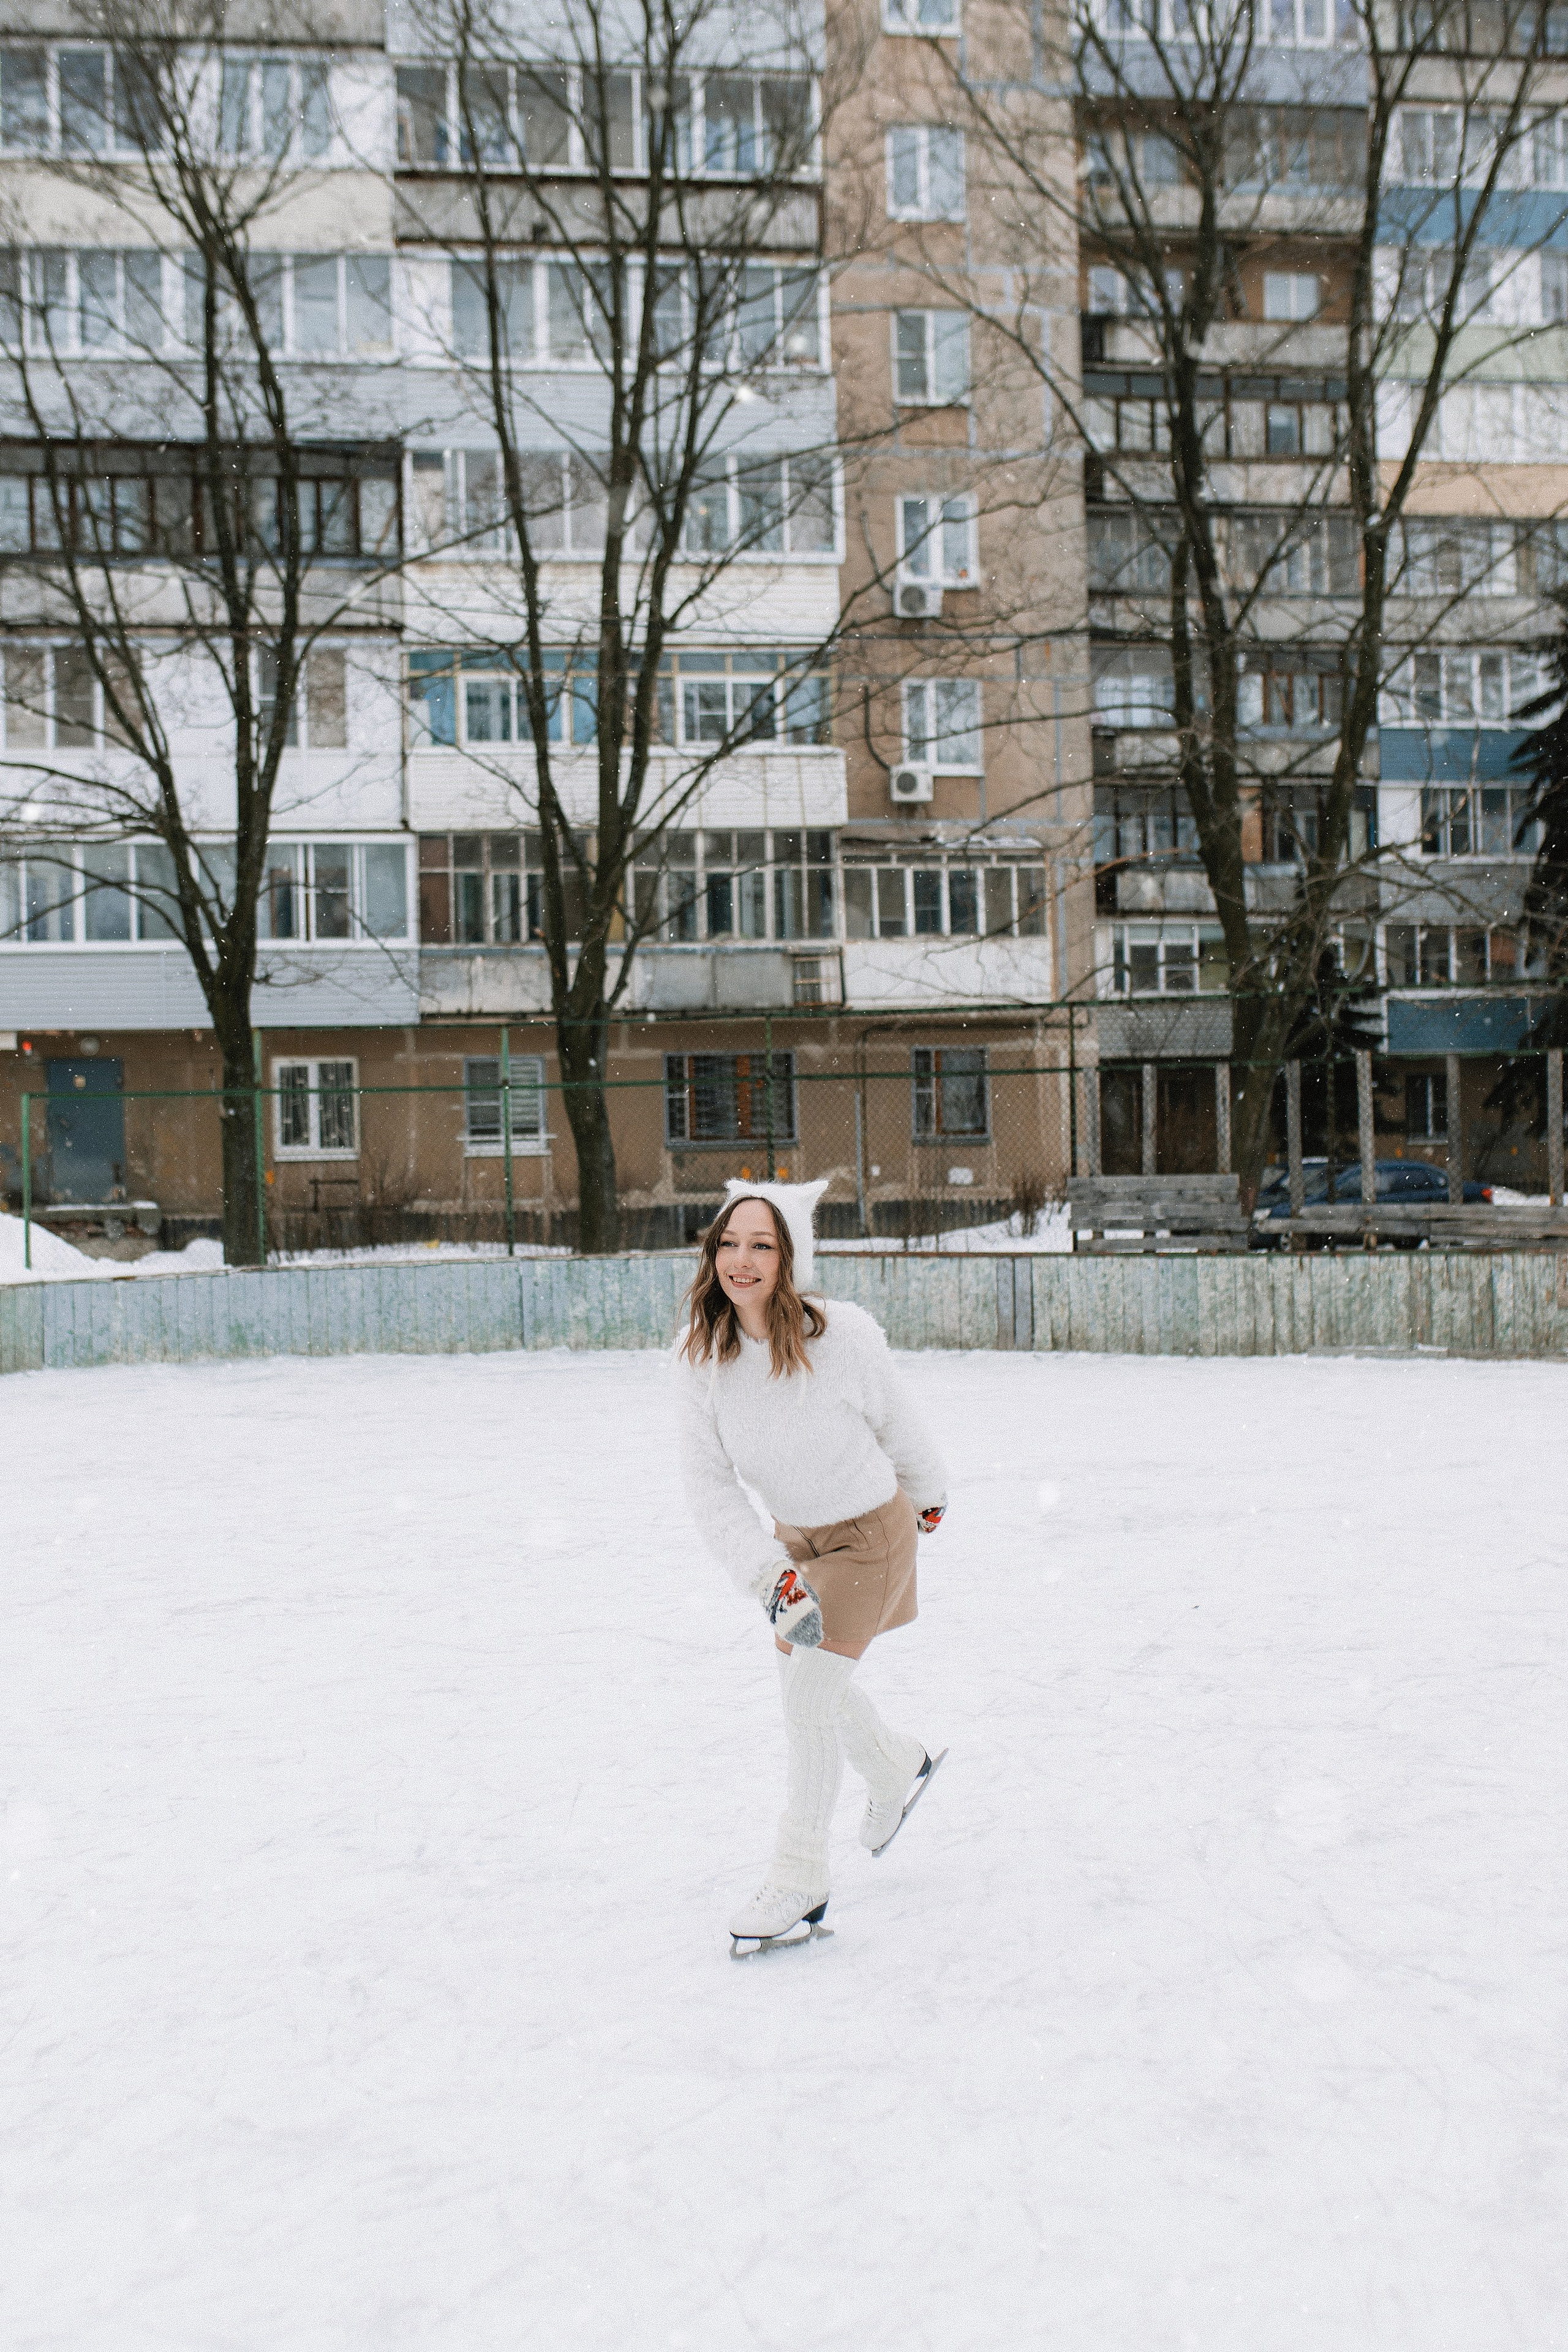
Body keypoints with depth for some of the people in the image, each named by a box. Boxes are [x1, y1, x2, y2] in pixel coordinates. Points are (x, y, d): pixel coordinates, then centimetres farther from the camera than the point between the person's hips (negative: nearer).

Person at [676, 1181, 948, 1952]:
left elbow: (895, 1425, -9)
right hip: (793, 1536, 6)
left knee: (809, 1694, -12)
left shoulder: (844, 1335, -29)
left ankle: (799, 1887, 6)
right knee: (802, 1679, 20)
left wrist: (928, 1495, 9)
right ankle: (899, 1768, 51)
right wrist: (771, 1576, -25)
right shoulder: (703, 1354, -19)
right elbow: (710, 1484, -15)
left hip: (871, 1530, -5)